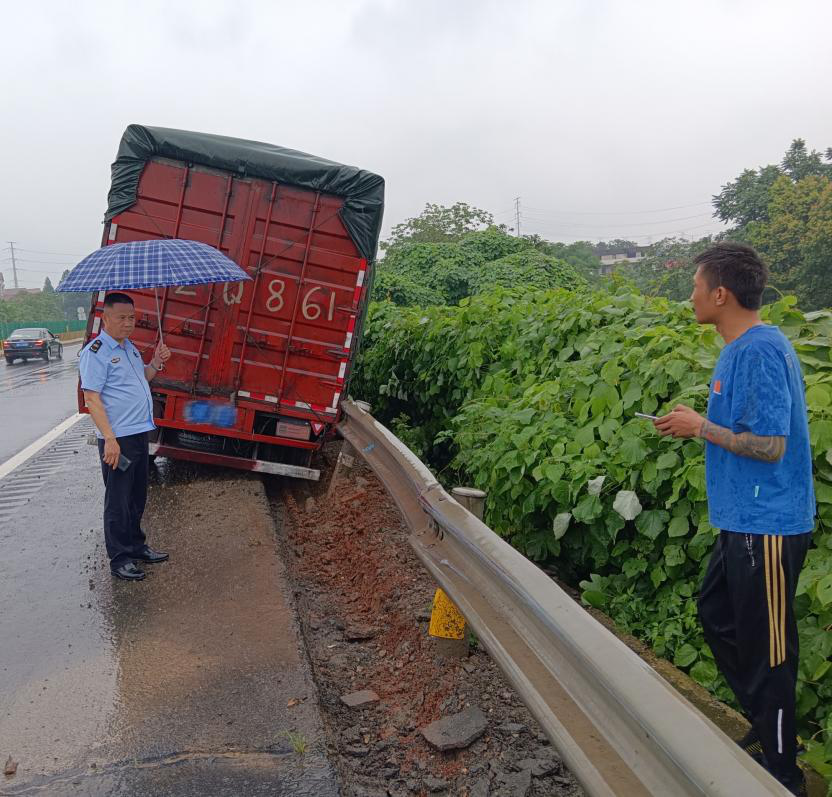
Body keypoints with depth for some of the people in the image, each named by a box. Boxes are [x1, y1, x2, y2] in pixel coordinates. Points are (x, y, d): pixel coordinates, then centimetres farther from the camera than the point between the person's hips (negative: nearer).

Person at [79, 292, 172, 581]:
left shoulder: (129, 347, 13)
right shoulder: (96, 352, -14)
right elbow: (91, 398, -18)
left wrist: (156, 363, 6)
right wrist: (110, 439, -24)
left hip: (140, 433, 9)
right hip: (117, 439, -9)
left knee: (137, 496, 19)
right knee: (118, 501, 2)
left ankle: (136, 545, 33)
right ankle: (119, 559, 13)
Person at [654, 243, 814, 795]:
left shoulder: (762, 350, -21)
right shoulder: (740, 347, 10)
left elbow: (770, 445, -23)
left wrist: (700, 427, -15)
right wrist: (700, 423, 6)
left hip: (768, 526, -10)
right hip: (743, 521, 10)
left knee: (765, 647, 4)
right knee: (716, 615, 22)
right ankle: (768, 724, 39)